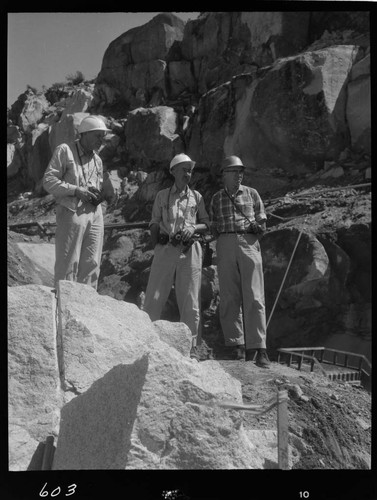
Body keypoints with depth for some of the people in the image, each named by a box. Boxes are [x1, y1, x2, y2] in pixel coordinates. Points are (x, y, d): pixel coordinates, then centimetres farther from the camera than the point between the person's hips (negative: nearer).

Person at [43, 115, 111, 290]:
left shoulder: (97, 159, 21)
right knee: (68, 264, -6)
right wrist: (76, 190, -15)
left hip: (95, 214, 6)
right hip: (71, 212, -6)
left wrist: (100, 196, 4)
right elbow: (48, 181, -4)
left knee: (91, 264, 4)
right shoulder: (64, 151, 2)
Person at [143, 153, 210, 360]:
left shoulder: (196, 197, 13)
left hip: (189, 251, 0)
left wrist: (193, 228, -7)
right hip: (165, 249, 0)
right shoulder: (162, 195, 13)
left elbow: (206, 224, 13)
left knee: (190, 301, 0)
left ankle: (191, 347, 6)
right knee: (153, 298, -3)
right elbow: (154, 224, 11)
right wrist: (155, 248, -2)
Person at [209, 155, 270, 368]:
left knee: (254, 297, -8)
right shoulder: (216, 198, 15)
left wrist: (258, 227, -5)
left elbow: (262, 222, 12)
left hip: (249, 244, -1)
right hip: (225, 245, 1)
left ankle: (257, 348, -9)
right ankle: (236, 347, 5)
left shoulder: (252, 193, 13)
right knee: (229, 298, -1)